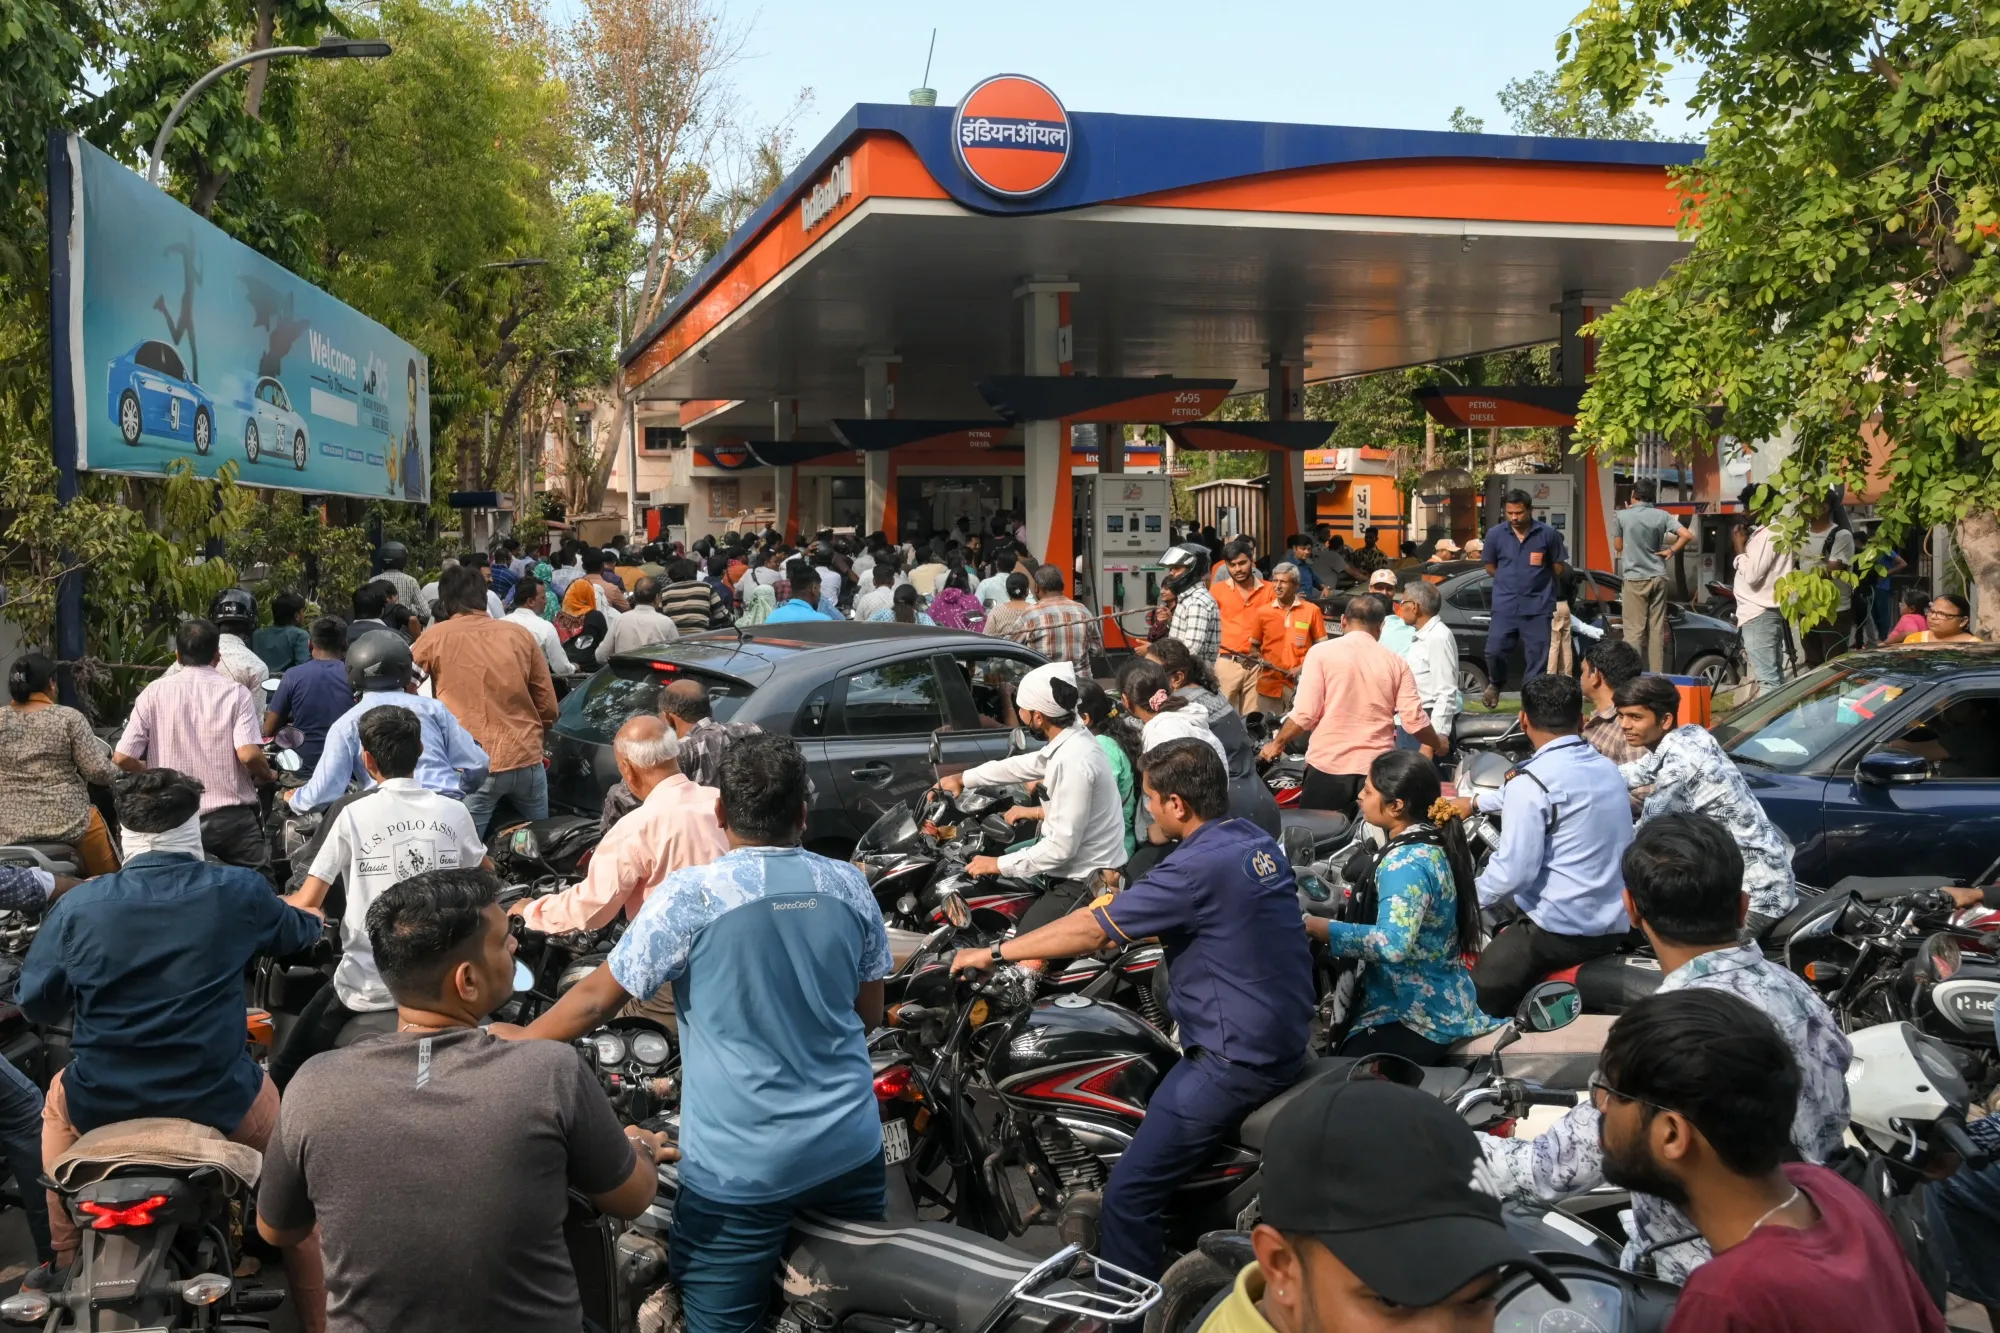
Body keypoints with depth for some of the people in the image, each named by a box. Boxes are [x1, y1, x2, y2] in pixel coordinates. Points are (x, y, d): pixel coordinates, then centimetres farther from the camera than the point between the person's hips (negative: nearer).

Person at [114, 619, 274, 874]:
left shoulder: (154, 693, 2)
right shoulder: (234, 692, -3)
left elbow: (122, 758, -1)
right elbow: (249, 755, -15)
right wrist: (269, 776, 6)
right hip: (232, 818, -1)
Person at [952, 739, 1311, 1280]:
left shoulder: (1197, 866, -21)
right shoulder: (1257, 840, 6)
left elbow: (1093, 930, -17)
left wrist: (994, 953, -9)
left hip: (1236, 1062, -10)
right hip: (1286, 1038, 10)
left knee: (1129, 1196, -6)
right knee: (1145, 1094, 29)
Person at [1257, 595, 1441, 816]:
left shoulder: (1322, 652, -3)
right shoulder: (1396, 663, 5)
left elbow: (1305, 714, -9)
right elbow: (1414, 720, 0)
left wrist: (1277, 743, 7)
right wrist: (1437, 745, 21)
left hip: (1328, 766, -2)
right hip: (1376, 769, 2)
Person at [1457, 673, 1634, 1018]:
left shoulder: (1531, 780, -17)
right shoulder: (1607, 768, 9)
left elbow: (1514, 871, -18)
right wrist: (1476, 802, 37)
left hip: (1561, 931, -8)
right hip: (1616, 925, 8)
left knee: (1481, 1000, 3)